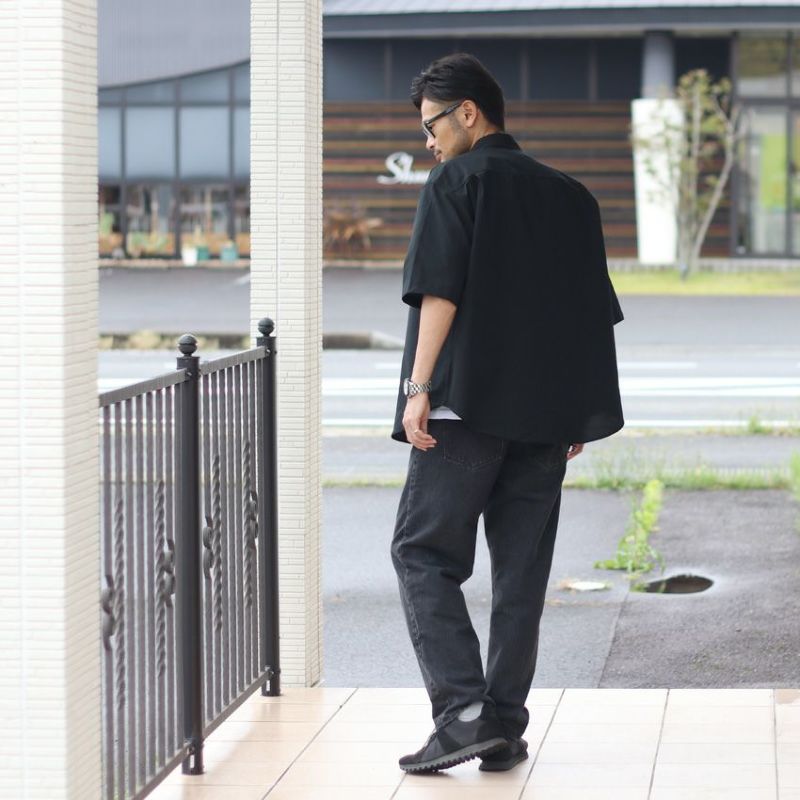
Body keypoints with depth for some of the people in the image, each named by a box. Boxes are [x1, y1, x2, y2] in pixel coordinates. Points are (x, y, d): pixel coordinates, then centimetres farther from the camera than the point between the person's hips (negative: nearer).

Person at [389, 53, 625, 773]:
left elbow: (441, 291, -12)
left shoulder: (457, 181, -3)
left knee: (423, 552, 1)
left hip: (468, 406, -6)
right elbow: (594, 313, 13)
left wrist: (419, 387, -12)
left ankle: (462, 711, -12)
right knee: (522, 568, 9)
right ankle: (505, 725, 9)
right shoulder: (569, 194, 14)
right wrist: (577, 412, 18)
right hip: (548, 412, 6)